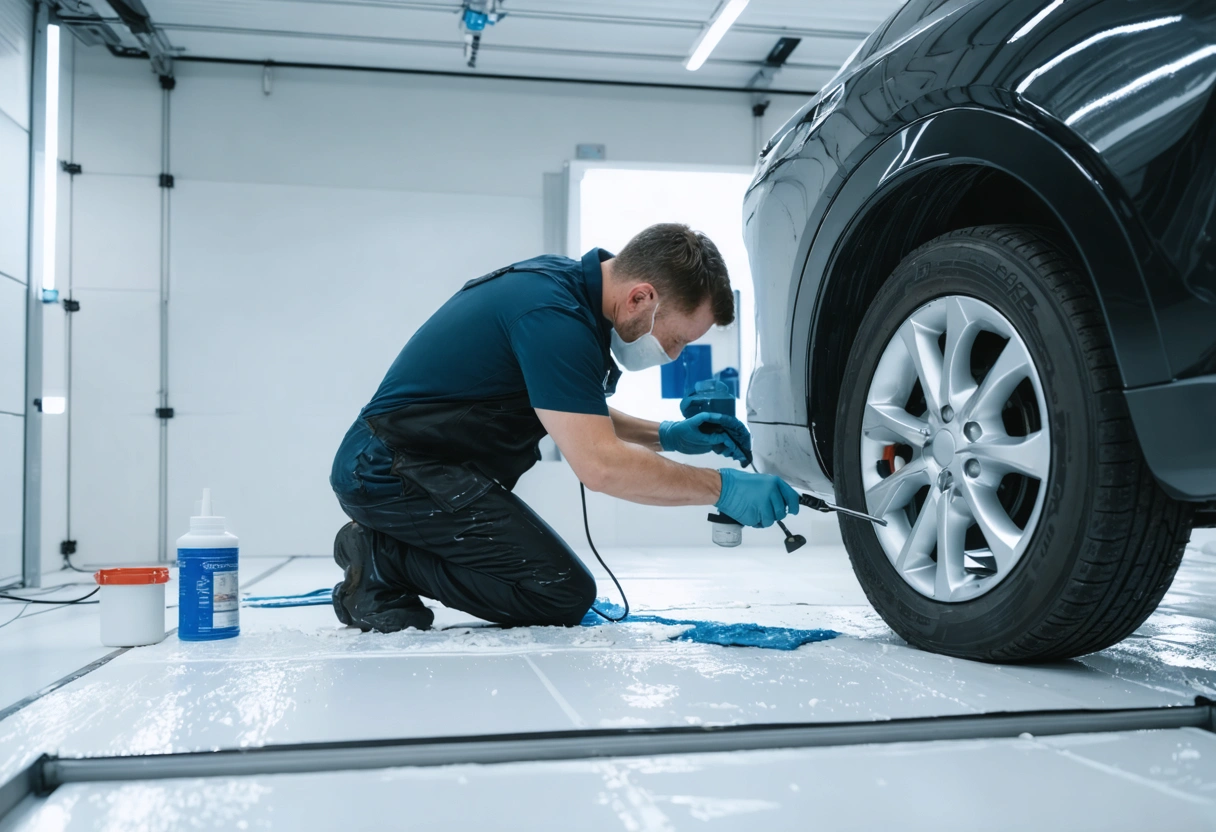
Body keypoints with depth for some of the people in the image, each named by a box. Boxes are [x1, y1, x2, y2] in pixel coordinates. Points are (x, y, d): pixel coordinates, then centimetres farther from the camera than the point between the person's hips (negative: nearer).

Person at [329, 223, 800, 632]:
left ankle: (383, 548, 10)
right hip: (398, 471, -10)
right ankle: (385, 559, -7)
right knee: (563, 595, -13)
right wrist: (721, 488, -20)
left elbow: (575, 417, 20)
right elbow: (600, 464, -27)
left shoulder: (564, 281, 7)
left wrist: (666, 436, 8)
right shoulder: (553, 316, -24)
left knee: (550, 585, 11)